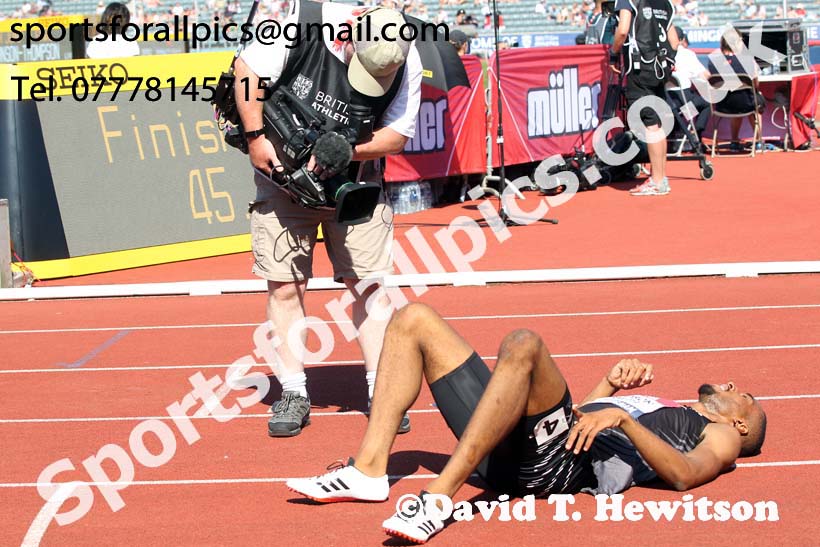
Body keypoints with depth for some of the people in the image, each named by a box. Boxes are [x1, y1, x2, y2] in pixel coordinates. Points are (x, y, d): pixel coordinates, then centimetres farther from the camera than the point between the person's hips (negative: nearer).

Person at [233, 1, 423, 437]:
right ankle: (293, 394, 7)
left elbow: (397, 135, -10)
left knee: (370, 283, -3)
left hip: (355, 181, 1)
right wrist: (256, 136, -20)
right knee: (283, 285, -1)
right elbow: (246, 68, -13)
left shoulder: (405, 63, -17)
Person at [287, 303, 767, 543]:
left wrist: (622, 417, -14)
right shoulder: (661, 410, 42)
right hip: (508, 454, 8)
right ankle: (370, 470, -13)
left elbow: (684, 475, -4)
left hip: (566, 463, -8)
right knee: (414, 319, 1)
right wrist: (611, 385, 19)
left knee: (523, 343, -37)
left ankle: (439, 497, -40)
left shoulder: (721, 435, 19)